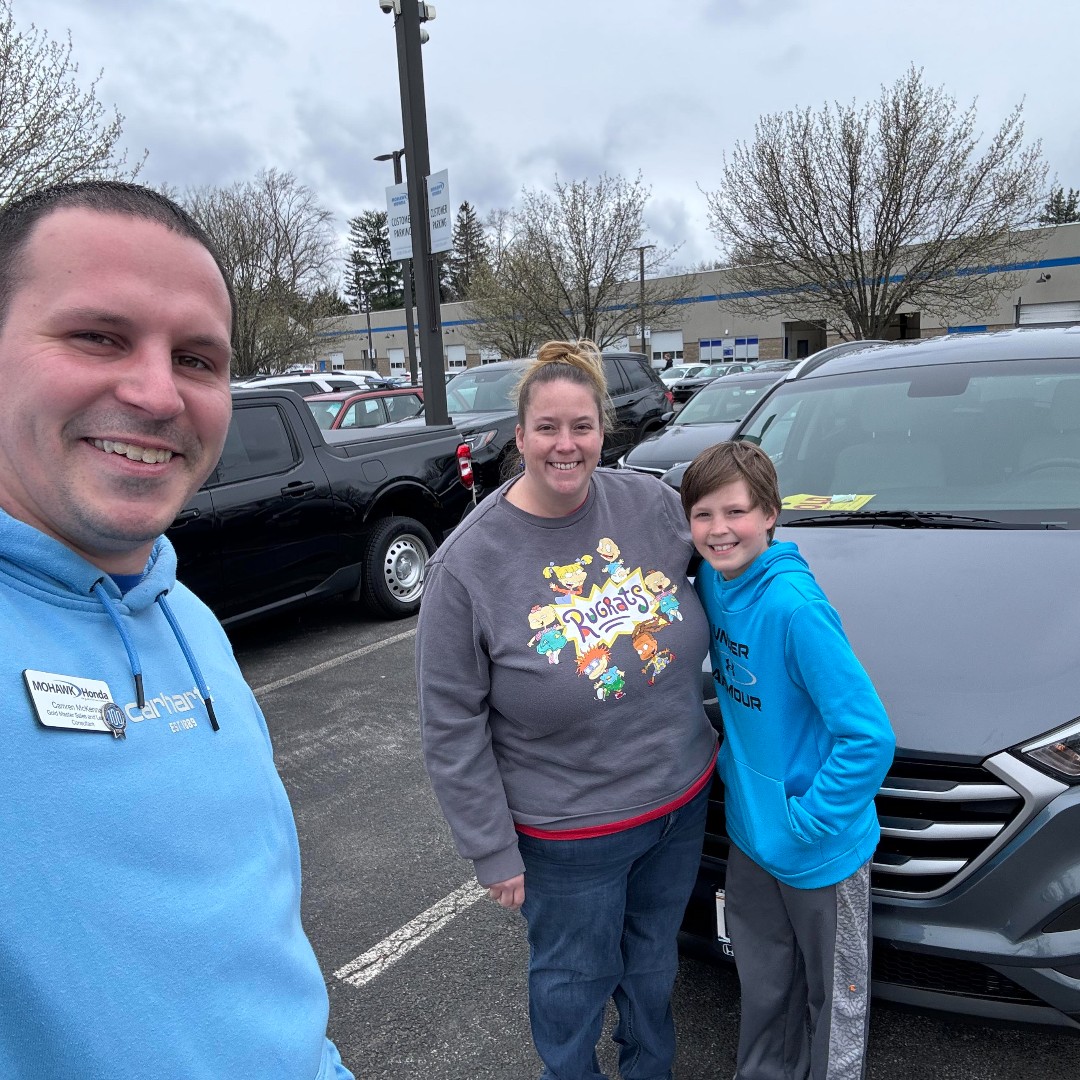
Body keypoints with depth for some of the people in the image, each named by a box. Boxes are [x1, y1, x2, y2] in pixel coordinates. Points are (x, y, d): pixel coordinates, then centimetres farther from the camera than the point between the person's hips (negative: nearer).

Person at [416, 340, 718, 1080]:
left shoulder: (652, 504, -9)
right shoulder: (468, 564, -19)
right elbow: (453, 728, -14)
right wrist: (492, 852, -11)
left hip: (682, 799, 4)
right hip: (569, 835, -4)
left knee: (654, 960, 27)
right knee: (575, 982, 19)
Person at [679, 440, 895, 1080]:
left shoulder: (794, 605, -28)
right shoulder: (713, 581, -5)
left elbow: (869, 737, -27)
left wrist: (806, 822, -21)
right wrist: (736, 763, 6)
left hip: (822, 849, -7)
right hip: (749, 832, 7)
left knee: (834, 997, 18)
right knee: (763, 981, 26)